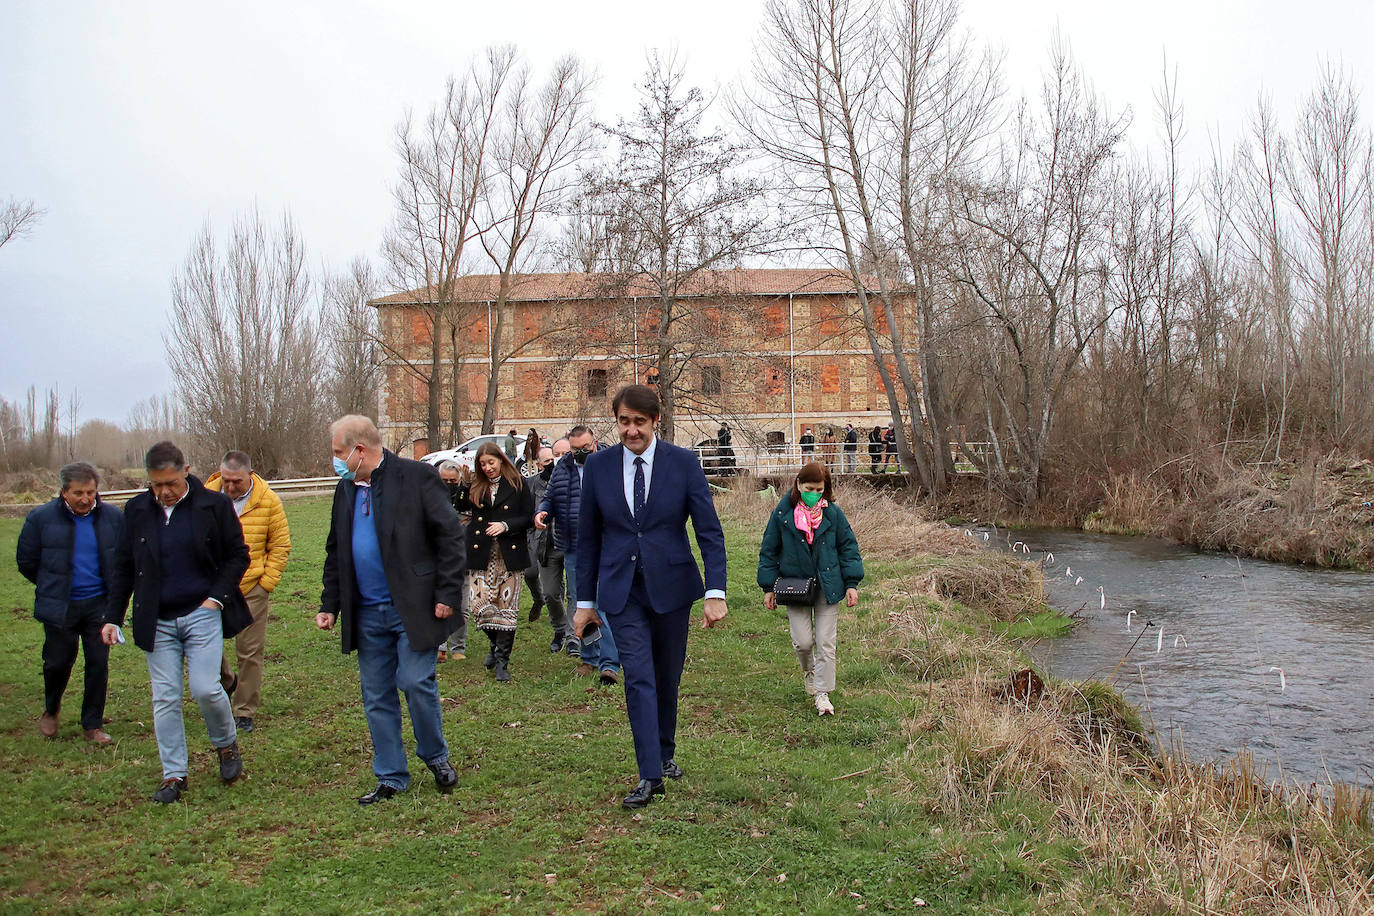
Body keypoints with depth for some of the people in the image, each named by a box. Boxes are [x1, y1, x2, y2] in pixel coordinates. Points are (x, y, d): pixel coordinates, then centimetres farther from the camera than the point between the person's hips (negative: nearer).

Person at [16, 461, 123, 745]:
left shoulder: (113, 517, -2)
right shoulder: (42, 517, -6)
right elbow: (26, 561, 6)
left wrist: (115, 593, 9)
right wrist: (52, 587, 12)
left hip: (99, 604, 1)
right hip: (59, 607, -1)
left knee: (98, 663, 3)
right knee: (58, 662, 9)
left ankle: (93, 724, 18)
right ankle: (51, 710, 38)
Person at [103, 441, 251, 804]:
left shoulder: (214, 505, -4)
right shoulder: (137, 510, 5)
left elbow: (238, 555, 2)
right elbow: (123, 567, 11)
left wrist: (217, 597, -8)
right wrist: (112, 617, 5)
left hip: (202, 614, -3)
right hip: (157, 621, 3)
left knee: (205, 688, -10)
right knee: (165, 699, 4)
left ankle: (227, 745, 19)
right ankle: (173, 774, 15)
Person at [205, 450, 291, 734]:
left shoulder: (268, 501, -4)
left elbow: (280, 545, 3)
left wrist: (267, 582, -4)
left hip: (252, 589, -1)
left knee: (250, 652, 3)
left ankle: (245, 712, 16)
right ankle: (225, 679, 34)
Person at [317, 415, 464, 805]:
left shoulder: (416, 477, -8)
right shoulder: (345, 488, 12)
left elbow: (450, 535, -9)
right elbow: (336, 553, 19)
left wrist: (448, 594, -13)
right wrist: (330, 604, 13)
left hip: (414, 609, -6)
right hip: (367, 614, 6)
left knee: (415, 683, -8)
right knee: (377, 697, 10)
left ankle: (436, 756, 17)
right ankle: (390, 778, 22)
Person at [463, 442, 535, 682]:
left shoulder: (517, 484, 4)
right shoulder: (474, 486, 12)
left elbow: (529, 517, 0)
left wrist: (506, 525, -10)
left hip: (509, 554, -2)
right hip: (481, 554, 2)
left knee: (507, 607, -1)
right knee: (479, 604, -7)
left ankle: (502, 661, 10)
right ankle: (496, 644, 21)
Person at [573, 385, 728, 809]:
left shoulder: (683, 463, -6)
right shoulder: (598, 466, -1)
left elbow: (709, 530, -6)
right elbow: (588, 537, 5)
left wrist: (716, 592, -15)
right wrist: (585, 600, 6)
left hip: (671, 585, 0)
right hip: (621, 589, 0)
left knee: (667, 677, 13)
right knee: (638, 676, -9)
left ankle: (665, 753, 35)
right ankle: (650, 775, -5)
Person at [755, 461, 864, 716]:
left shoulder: (833, 513, -2)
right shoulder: (782, 514, -5)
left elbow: (848, 547, 5)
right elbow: (769, 551, 3)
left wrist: (851, 583, -1)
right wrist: (768, 588, 2)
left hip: (827, 587, 1)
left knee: (826, 643, 1)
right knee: (803, 642, -2)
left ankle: (823, 693, 15)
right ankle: (808, 671, 32)